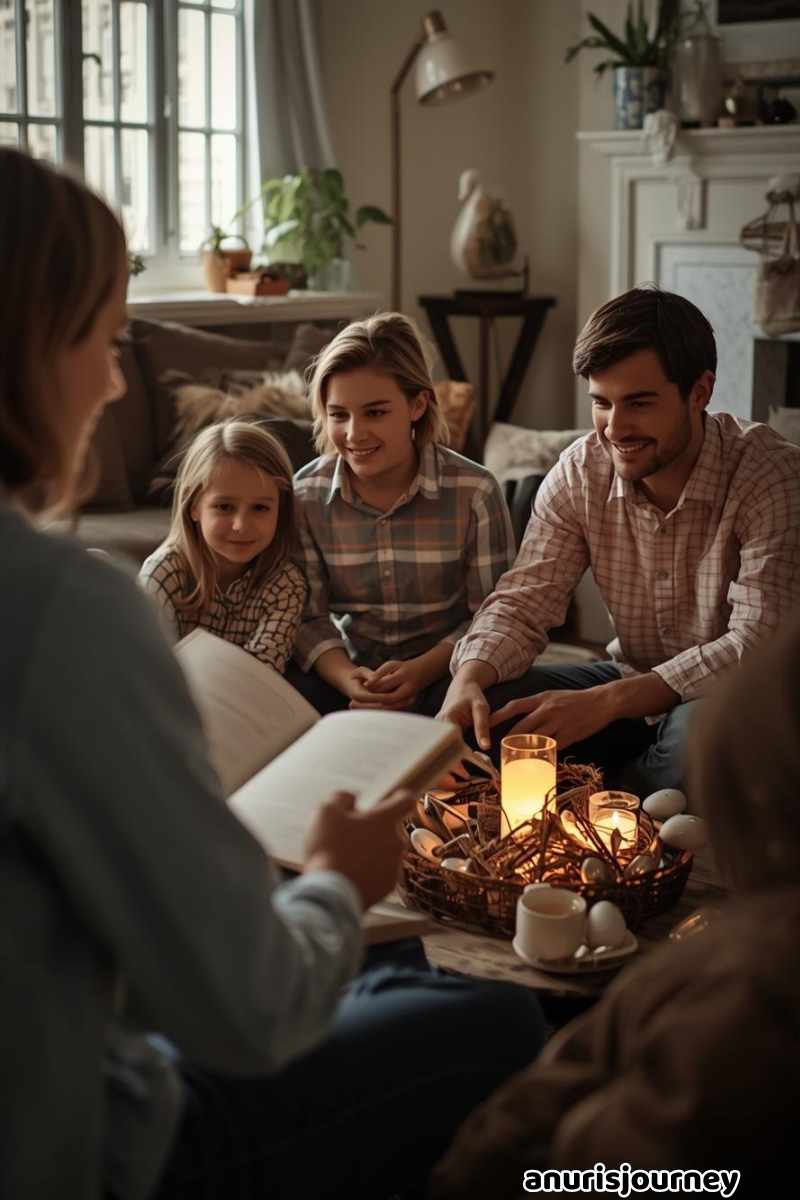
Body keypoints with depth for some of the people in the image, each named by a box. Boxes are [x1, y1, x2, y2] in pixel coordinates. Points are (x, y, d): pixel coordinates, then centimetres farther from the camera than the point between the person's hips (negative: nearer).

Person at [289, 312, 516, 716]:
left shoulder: (475, 492, -11)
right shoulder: (305, 495, -3)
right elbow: (309, 617, -2)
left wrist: (422, 670, -24)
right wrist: (346, 678, -22)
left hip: (443, 676, -1)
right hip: (349, 672, 2)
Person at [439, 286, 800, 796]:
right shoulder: (580, 472, -6)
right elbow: (524, 602, -5)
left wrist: (605, 702, -38)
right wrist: (469, 678, -29)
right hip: (633, 686, 4)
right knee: (478, 718, -18)